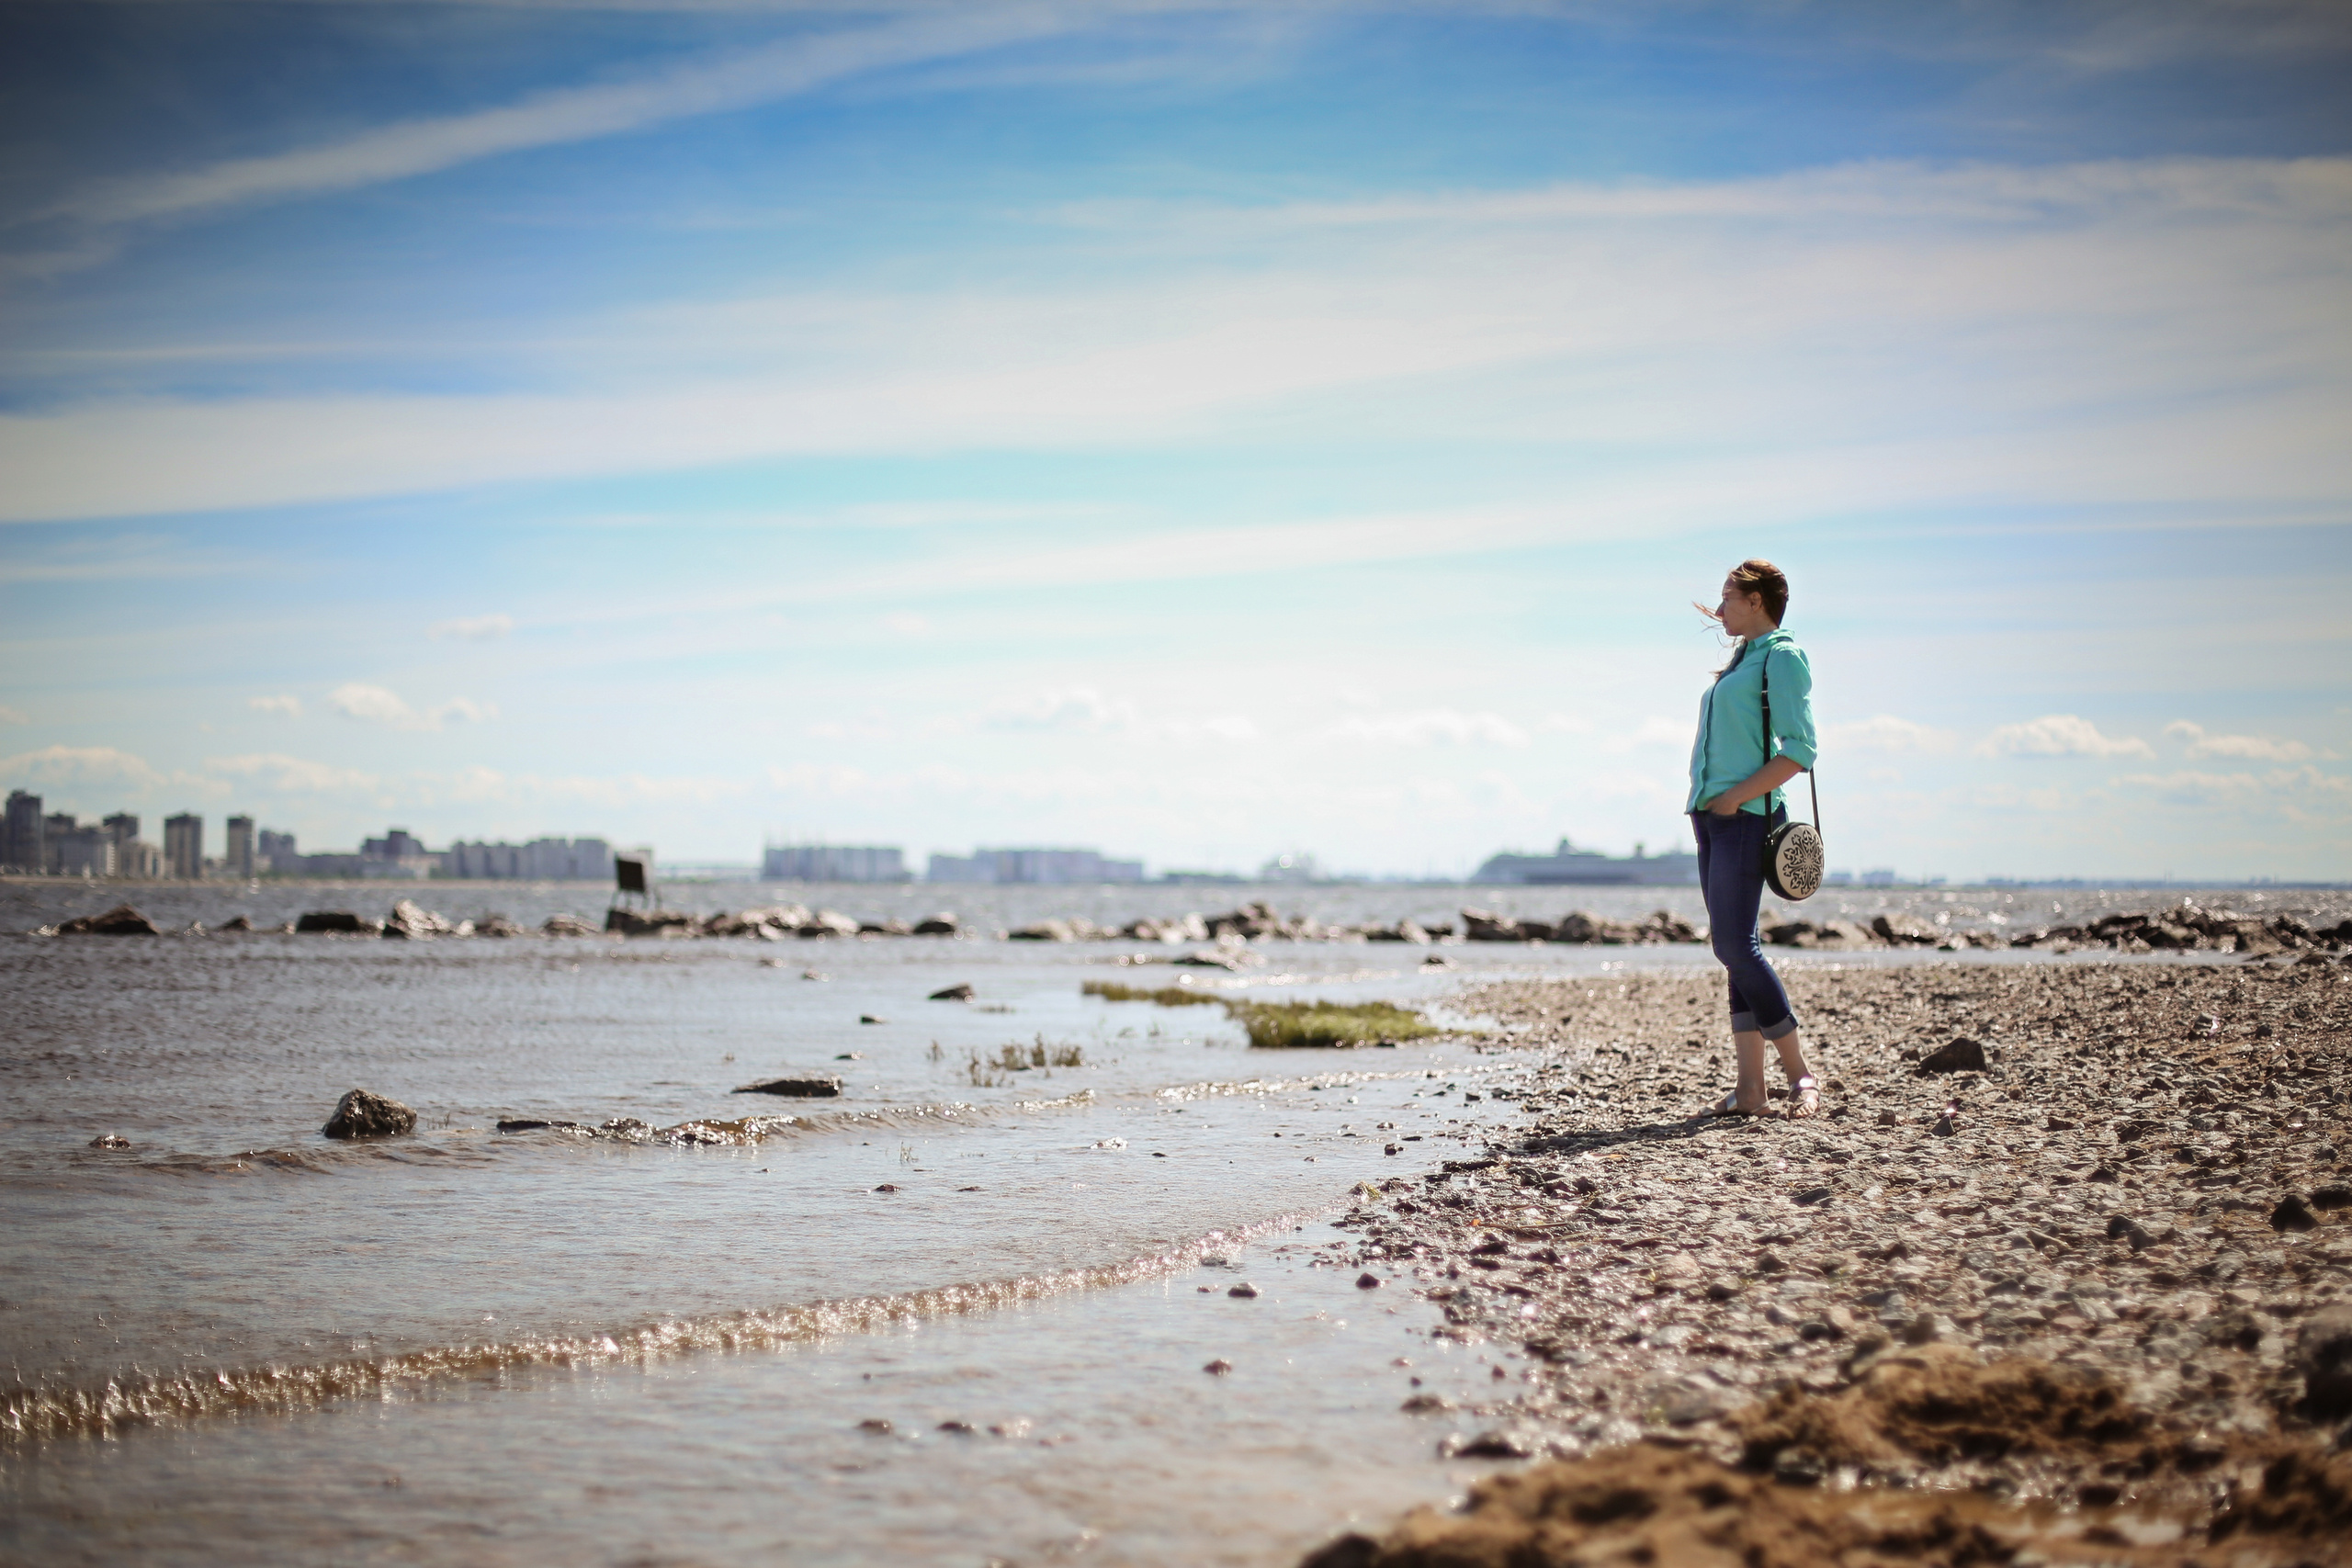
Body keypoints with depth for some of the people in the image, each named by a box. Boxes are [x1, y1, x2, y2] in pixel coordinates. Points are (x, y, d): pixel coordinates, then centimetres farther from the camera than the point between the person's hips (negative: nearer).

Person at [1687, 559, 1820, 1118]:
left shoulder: (1782, 657, -6)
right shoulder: (1740, 663, 22)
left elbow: (1799, 750, -15)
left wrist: (1735, 797, -17)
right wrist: (1706, 803, 13)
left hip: (1745, 817, -9)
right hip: (1712, 817, 9)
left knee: (1735, 945, -15)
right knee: (1735, 950, 4)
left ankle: (1801, 1075, -8)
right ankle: (1751, 1087, 2)